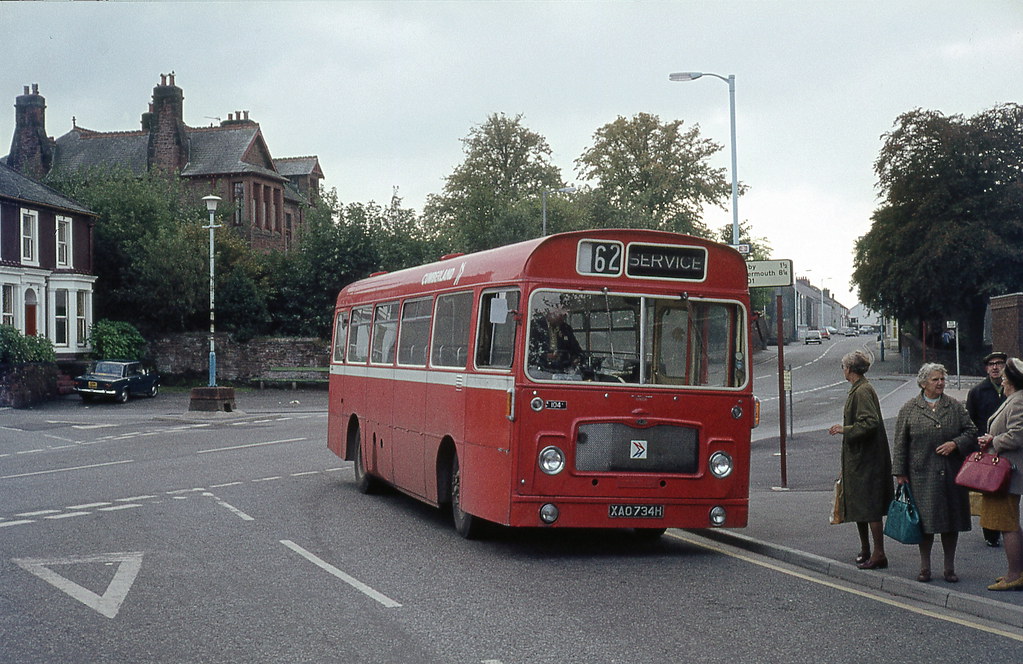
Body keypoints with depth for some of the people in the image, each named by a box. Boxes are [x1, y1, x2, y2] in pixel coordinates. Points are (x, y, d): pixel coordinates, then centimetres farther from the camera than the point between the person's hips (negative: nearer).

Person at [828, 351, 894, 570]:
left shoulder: (862, 391, -17)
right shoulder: (858, 389, 14)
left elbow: (870, 422, -25)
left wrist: (845, 430, -18)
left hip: (865, 459, -10)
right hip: (857, 457, 10)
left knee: (868, 505, -7)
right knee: (858, 503, 15)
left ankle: (879, 554, -3)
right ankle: (865, 550, 24)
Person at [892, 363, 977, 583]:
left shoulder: (955, 407, 8)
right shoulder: (909, 409, 3)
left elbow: (971, 431, 9)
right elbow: (900, 444, 3)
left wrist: (955, 444, -9)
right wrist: (900, 472, -2)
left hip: (950, 474, 2)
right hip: (922, 474, -2)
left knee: (951, 520, 5)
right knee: (924, 520, 1)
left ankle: (949, 567, 17)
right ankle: (925, 566, 13)